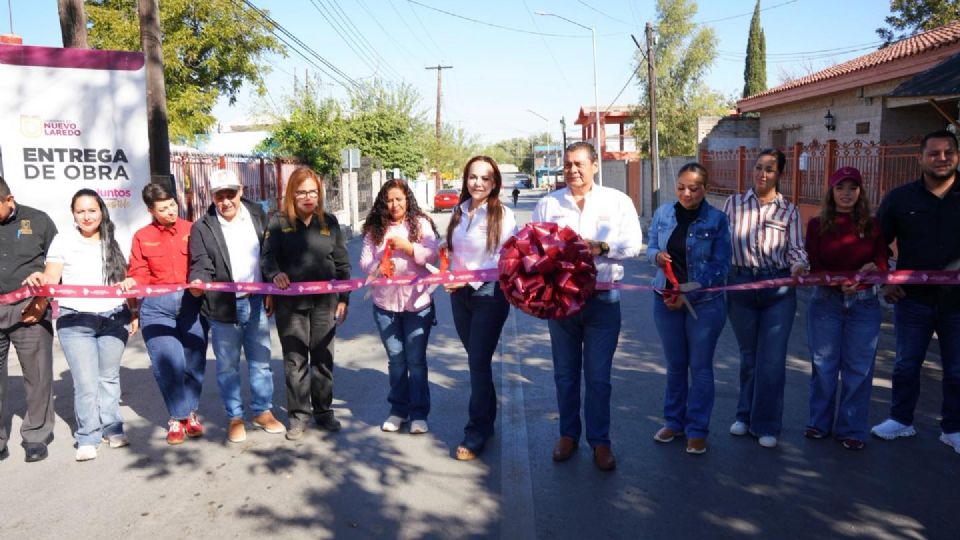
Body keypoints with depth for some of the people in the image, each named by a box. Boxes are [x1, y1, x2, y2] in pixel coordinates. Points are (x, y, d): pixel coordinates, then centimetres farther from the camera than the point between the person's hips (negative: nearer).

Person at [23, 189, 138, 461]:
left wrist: (134, 312, 10)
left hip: (114, 318, 3)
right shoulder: (63, 240, 2)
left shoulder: (113, 243, 10)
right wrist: (39, 280, -27)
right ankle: (87, 437, 6)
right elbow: (51, 277, -5)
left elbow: (126, 281, 14)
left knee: (109, 376, 11)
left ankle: (112, 428, 22)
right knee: (85, 382, -4)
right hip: (75, 321, -2)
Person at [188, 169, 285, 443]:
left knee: (261, 360, 12)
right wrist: (199, 280, -30)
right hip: (223, 306, -2)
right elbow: (201, 264, -7)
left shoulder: (257, 214, 4)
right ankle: (235, 418, 21)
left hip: (256, 302, 2)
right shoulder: (202, 228, -5)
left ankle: (263, 411, 26)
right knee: (228, 365, 8)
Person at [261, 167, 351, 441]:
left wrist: (343, 298, 6)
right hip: (290, 303, -2)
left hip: (324, 302, 2)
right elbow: (267, 255, -8)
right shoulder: (279, 221, 0)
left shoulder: (329, 222, 6)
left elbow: (341, 262, 9)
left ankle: (323, 411, 24)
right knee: (295, 360, 5)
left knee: (323, 358, 10)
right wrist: (275, 273, -31)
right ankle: (298, 415, 16)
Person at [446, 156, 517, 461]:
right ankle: (488, 418, 32)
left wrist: (468, 277, -21)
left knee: (479, 362, -4)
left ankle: (476, 433, 7)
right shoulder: (459, 212, 7)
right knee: (476, 359, 15)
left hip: (489, 293, -5)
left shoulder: (503, 215, -9)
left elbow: (503, 259, -14)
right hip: (460, 295, 5)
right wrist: (451, 276, -1)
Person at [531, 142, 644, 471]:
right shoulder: (548, 204, 7)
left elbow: (633, 243, -4)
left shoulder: (617, 201, 2)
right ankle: (568, 434, 27)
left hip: (603, 300, -2)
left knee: (598, 376, 3)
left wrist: (600, 247, -18)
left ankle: (600, 441, 16)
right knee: (565, 373, 12)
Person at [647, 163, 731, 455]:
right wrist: (657, 255, -16)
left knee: (700, 367, 7)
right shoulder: (663, 214, 0)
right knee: (675, 365, 15)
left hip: (704, 303, -3)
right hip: (666, 300, 3)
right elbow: (651, 247, 9)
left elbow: (720, 266, -10)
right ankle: (674, 421, 30)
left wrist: (688, 294, -17)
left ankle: (697, 430, 19)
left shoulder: (717, 220, -9)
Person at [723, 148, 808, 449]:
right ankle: (746, 415, 31)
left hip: (778, 289, -1)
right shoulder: (734, 203, 4)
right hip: (741, 285, 1)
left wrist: (798, 266, -21)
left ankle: (766, 426, 14)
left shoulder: (788, 210, 4)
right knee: (748, 355, 13)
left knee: (772, 359, 0)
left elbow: (796, 248, -1)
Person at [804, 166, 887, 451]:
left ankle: (852, 430, 16)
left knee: (858, 369, 4)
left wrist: (873, 268, -20)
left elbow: (883, 264, 3)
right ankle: (820, 423, 24)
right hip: (825, 302, 0)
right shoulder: (818, 224, 0)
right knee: (823, 366, 8)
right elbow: (814, 266, -4)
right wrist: (839, 284, -21)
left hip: (864, 303, 0)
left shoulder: (872, 225, 3)